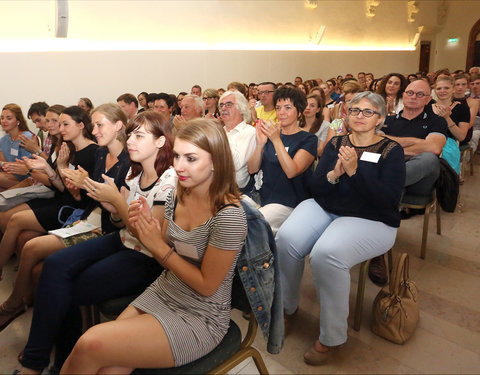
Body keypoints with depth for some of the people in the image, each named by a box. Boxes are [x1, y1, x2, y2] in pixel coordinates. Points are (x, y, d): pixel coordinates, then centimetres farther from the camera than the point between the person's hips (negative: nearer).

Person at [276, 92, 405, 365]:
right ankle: (287, 306, 4)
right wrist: (334, 173, -19)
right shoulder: (335, 144, 9)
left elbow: (389, 199, -14)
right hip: (325, 209, 4)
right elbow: (315, 188, 2)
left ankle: (332, 337, -10)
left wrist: (355, 171, -23)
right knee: (286, 240, -24)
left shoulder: (391, 151, -2)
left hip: (370, 220, -4)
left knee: (326, 253, -33)